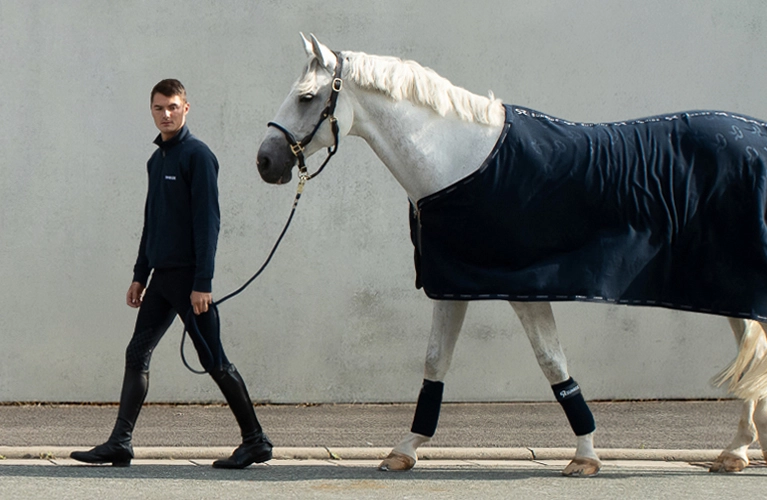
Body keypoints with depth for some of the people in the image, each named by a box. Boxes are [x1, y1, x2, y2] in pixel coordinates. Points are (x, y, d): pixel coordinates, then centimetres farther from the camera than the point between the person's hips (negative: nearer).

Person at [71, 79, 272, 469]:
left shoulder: (197, 156, -10)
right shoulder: (157, 160, 15)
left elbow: (207, 221, -15)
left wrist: (202, 283, -20)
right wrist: (140, 276, 18)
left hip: (188, 276, -8)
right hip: (161, 276, 8)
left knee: (214, 361, -3)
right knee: (136, 356, 5)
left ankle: (256, 441, 5)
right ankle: (120, 444, 7)